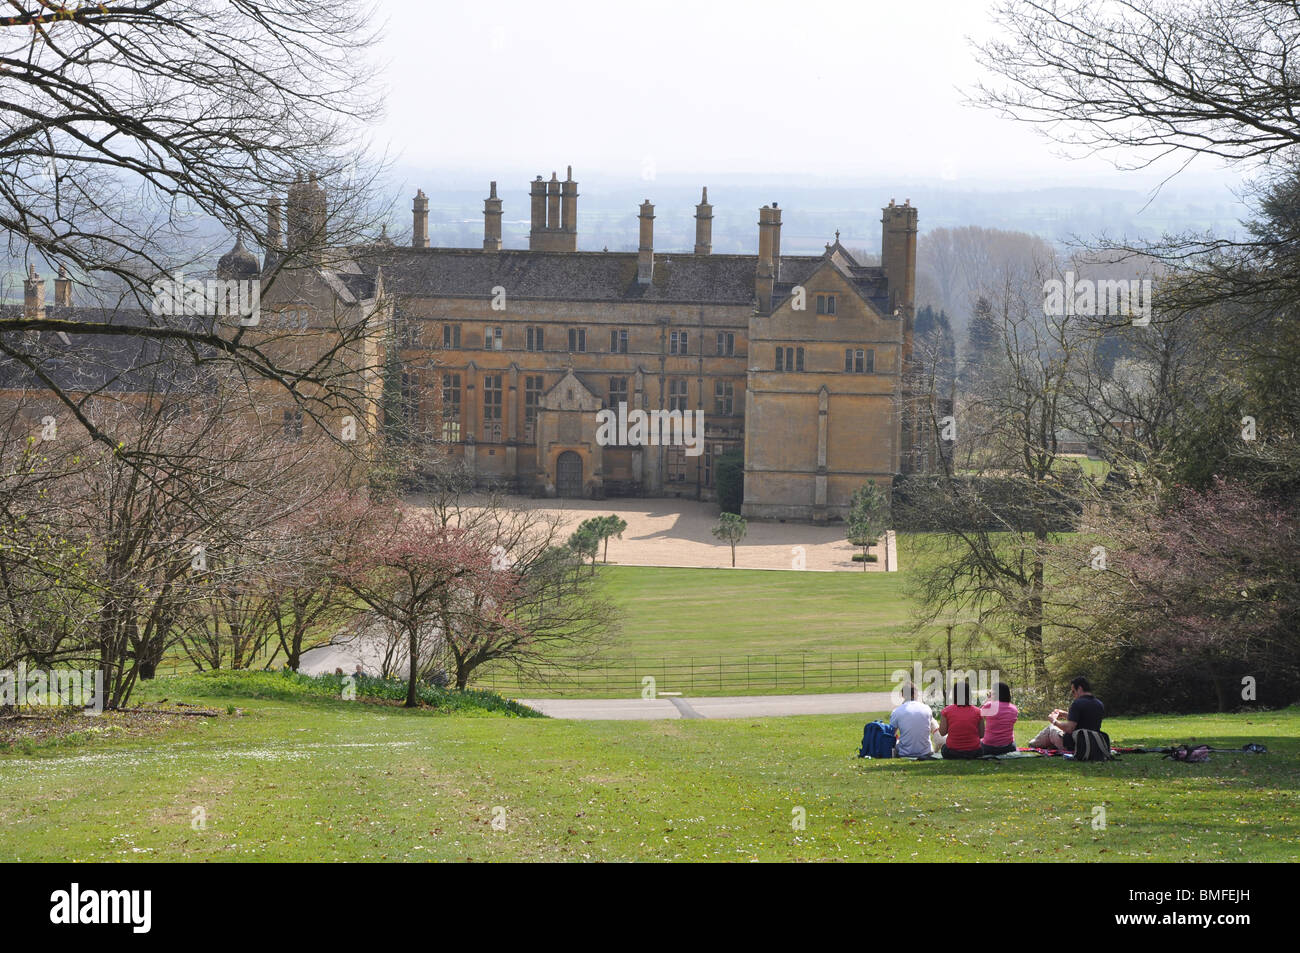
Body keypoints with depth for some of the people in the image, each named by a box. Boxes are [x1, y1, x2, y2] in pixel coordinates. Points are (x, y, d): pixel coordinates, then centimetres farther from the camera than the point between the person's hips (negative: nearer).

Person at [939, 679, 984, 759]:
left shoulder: (946, 711, -7)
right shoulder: (977, 712, -4)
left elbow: (942, 732, -3)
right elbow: (981, 734, 1)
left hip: (951, 753, -1)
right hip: (973, 753, 1)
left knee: (944, 746, 35)